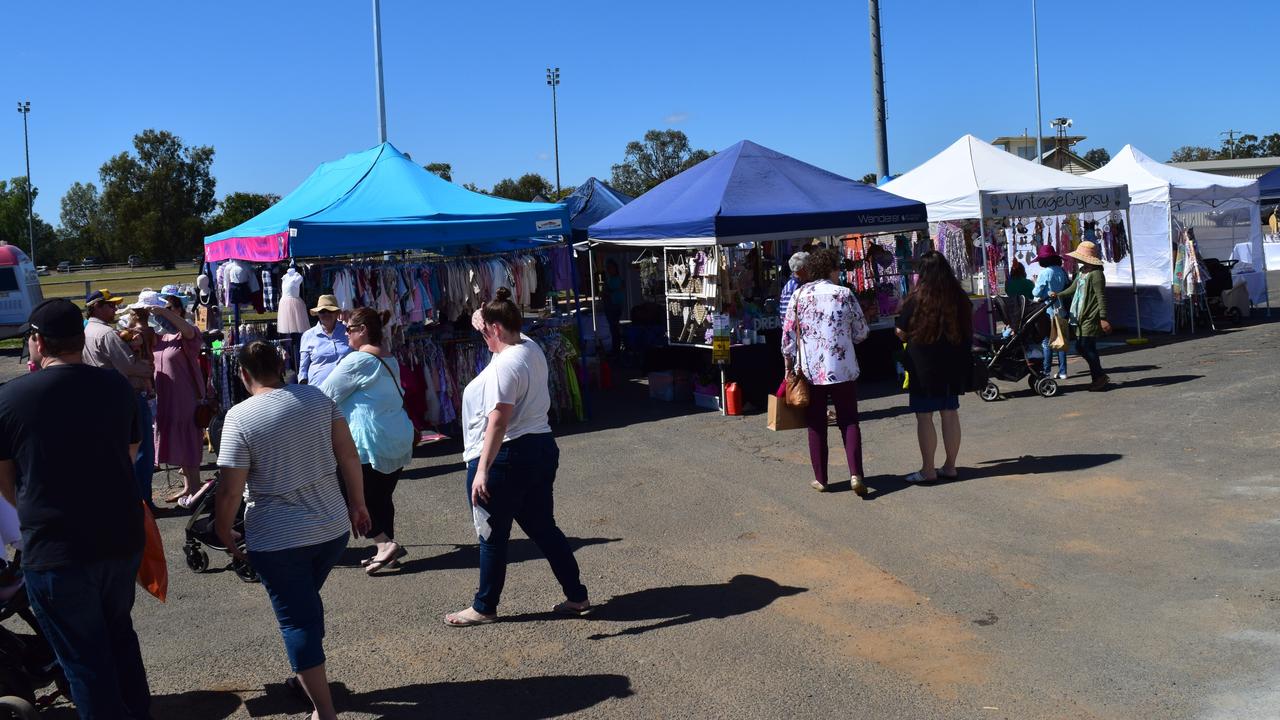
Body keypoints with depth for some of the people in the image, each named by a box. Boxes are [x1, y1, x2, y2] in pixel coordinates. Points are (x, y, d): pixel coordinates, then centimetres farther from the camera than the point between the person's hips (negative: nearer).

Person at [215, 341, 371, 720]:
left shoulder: (240, 417, -14)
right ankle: (308, 677, 41)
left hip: (277, 539, -5)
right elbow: (349, 456, 0)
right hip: (333, 528, 5)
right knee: (308, 601, 26)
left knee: (296, 618, 6)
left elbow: (230, 491, -14)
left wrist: (223, 532, 2)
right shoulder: (317, 398, -2)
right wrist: (357, 503, 11)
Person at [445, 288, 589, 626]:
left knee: (493, 537, 6)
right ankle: (576, 596, 22)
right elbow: (512, 338, 32)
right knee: (543, 528, 17)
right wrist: (485, 322, 18)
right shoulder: (532, 348, 6)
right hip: (541, 449, 9)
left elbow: (498, 421, -27)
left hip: (505, 458, -9)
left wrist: (482, 470, -28)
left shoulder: (504, 365, -20)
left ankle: (484, 607, 20)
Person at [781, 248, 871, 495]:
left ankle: (820, 479, 15)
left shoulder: (799, 295, -1)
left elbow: (788, 334, -1)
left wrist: (789, 365, 9)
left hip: (810, 370, 1)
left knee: (816, 425, 10)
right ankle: (855, 474, -7)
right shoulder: (845, 294, -3)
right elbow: (862, 332, 3)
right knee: (849, 422, 7)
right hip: (843, 369, -1)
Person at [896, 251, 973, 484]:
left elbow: (903, 333, -7)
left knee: (924, 415, 1)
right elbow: (968, 330, 12)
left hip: (924, 365, -6)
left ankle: (928, 470, 3)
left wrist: (899, 332, 14)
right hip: (953, 363, 6)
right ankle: (949, 466, 18)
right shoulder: (959, 298, 3)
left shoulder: (916, 299, -12)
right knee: (950, 412, 11)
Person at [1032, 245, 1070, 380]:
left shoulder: (1044, 273, -14)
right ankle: (1062, 371, 11)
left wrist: (1036, 284, 5)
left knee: (1046, 341, 2)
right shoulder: (1062, 271, 3)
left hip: (1048, 311, -5)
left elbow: (1036, 293, -13)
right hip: (1061, 310, 5)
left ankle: (1047, 372, 3)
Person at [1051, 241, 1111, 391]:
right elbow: (1073, 288, 24)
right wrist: (1058, 295, 10)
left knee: (1087, 347, -8)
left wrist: (1103, 318, -20)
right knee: (1081, 347, 12)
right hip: (1082, 317, 10)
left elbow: (1101, 297, -18)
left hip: (1091, 318, -10)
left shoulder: (1096, 274, -16)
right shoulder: (1082, 272, 14)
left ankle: (1099, 378, 3)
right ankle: (1099, 377, 21)